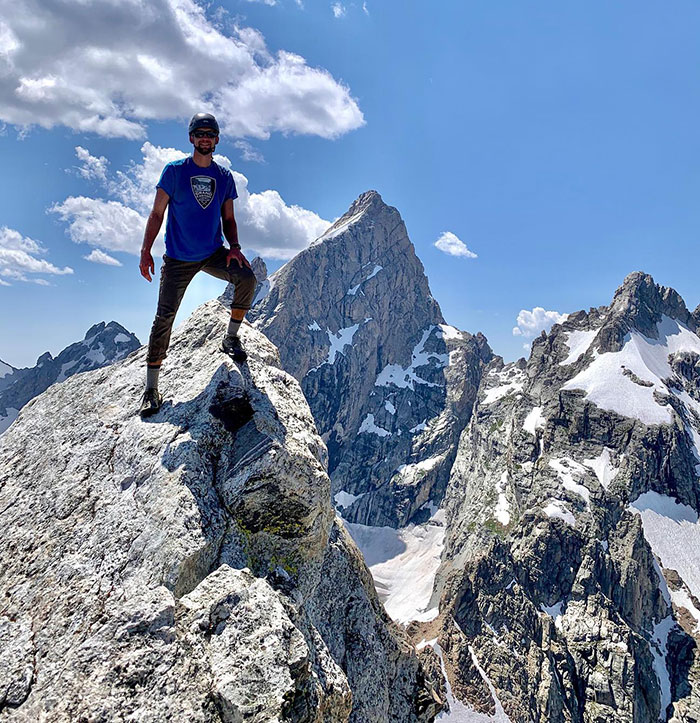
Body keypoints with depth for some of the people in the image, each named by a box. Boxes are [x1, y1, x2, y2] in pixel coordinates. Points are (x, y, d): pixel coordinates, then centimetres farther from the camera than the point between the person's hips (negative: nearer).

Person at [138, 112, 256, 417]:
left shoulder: (224, 176, 8)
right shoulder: (174, 171, -1)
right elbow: (157, 214, -1)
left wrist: (234, 248, -6)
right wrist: (146, 251, -10)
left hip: (213, 253, 3)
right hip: (178, 258, -2)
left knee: (247, 277, -24)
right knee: (165, 316, -9)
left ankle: (231, 338, -3)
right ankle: (151, 388, -1)